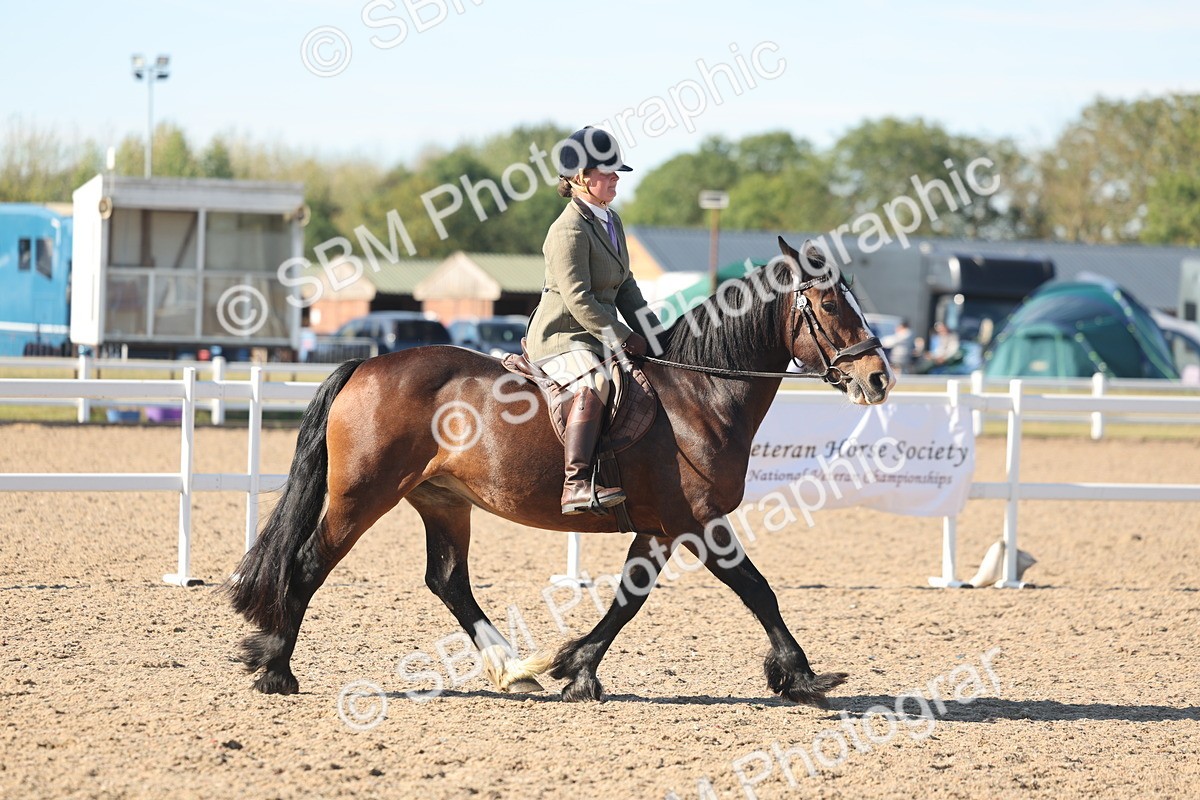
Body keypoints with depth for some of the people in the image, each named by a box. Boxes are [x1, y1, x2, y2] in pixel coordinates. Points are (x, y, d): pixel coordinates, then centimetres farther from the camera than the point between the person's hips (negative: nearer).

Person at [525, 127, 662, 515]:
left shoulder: (611, 221, 14)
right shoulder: (569, 231, -17)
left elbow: (625, 287, 18)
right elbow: (579, 301, -22)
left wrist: (654, 336, 8)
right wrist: (625, 339, -19)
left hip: (599, 335, 10)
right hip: (560, 338, -10)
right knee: (594, 383, -37)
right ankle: (576, 485, -46)